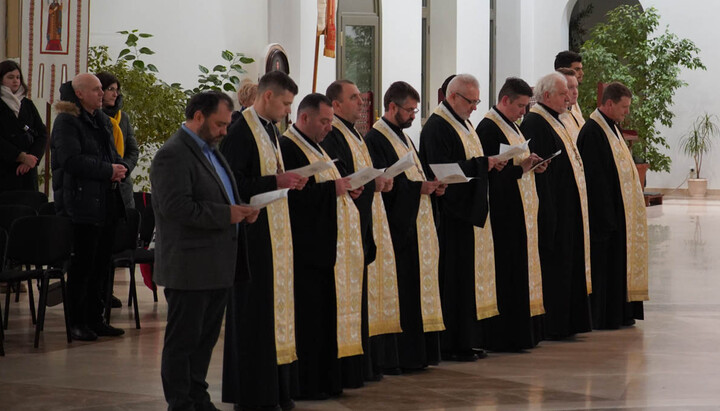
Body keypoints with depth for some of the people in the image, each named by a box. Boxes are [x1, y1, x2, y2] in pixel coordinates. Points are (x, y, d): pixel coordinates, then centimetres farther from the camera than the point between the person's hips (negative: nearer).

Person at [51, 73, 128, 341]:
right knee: (82, 264, -3)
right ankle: (77, 323, 5)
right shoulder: (66, 122, -9)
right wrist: (108, 171, -18)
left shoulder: (102, 121, 17)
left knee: (101, 264, 10)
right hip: (80, 203, -8)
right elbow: (71, 160, -19)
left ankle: (95, 319, 19)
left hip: (106, 203, 8)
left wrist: (120, 168, 1)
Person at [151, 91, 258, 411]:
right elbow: (177, 207, -24)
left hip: (217, 264, 10)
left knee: (206, 336, 16)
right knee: (183, 339, 0)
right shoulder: (173, 155, -15)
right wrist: (226, 214, -21)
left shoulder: (210, 150, 17)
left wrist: (242, 209, 6)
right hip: (190, 267, -10)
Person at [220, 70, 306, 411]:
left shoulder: (270, 128, 14)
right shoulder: (241, 131, -15)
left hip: (275, 231, 9)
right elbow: (234, 183, -21)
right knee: (254, 310, -4)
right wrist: (275, 182, -21)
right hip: (253, 233, -9)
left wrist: (288, 180, 4)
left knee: (274, 303, 12)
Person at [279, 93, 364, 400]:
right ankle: (304, 384, 0)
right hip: (305, 248, -10)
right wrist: (332, 187, -19)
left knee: (326, 314, 11)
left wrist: (345, 190, 8)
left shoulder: (314, 147, 19)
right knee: (307, 316, -6)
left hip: (325, 246, 10)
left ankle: (325, 380, 17)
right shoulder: (288, 148, -13)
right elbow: (296, 195, -23)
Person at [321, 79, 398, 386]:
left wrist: (381, 181, 5)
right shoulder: (331, 136, -11)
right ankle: (349, 369, -6)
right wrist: (372, 183, -17)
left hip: (365, 226, 10)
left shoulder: (354, 134, 20)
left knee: (365, 292, 10)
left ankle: (365, 364, 15)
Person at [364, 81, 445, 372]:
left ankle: (415, 354, 14)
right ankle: (390, 358, -5)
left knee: (417, 291, 9)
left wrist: (432, 186, 5)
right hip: (395, 230, -10)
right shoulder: (376, 139, -10)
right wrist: (418, 187, -18)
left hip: (416, 229, 10)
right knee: (396, 294, -9)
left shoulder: (403, 138, 20)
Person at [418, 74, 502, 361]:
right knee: (454, 279, -7)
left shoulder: (462, 123, 17)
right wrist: (483, 164, -20)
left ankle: (466, 340, 15)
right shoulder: (437, 127, -14)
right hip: (451, 215, -10)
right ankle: (451, 345, -2)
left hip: (470, 212, 10)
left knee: (469, 275, 10)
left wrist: (489, 164, 7)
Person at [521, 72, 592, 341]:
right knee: (554, 265, -7)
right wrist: (548, 212, -24)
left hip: (568, 207, 11)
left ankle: (567, 323, 18)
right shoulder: (534, 123, -15)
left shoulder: (554, 122, 17)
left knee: (568, 264, 12)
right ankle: (552, 326, -2)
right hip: (553, 208, -11)